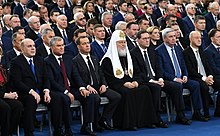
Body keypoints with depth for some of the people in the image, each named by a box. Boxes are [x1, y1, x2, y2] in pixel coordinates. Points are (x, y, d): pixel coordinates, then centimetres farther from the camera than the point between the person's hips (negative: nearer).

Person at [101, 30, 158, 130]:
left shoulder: (127, 57, 24)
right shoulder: (107, 60, 1)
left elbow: (136, 72, 20)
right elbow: (109, 78, -9)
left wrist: (136, 81, -2)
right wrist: (124, 83, -18)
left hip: (131, 84, 6)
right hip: (116, 86, -6)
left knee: (144, 89, -19)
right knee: (127, 92, -35)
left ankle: (145, 120, -18)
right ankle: (127, 123, -32)